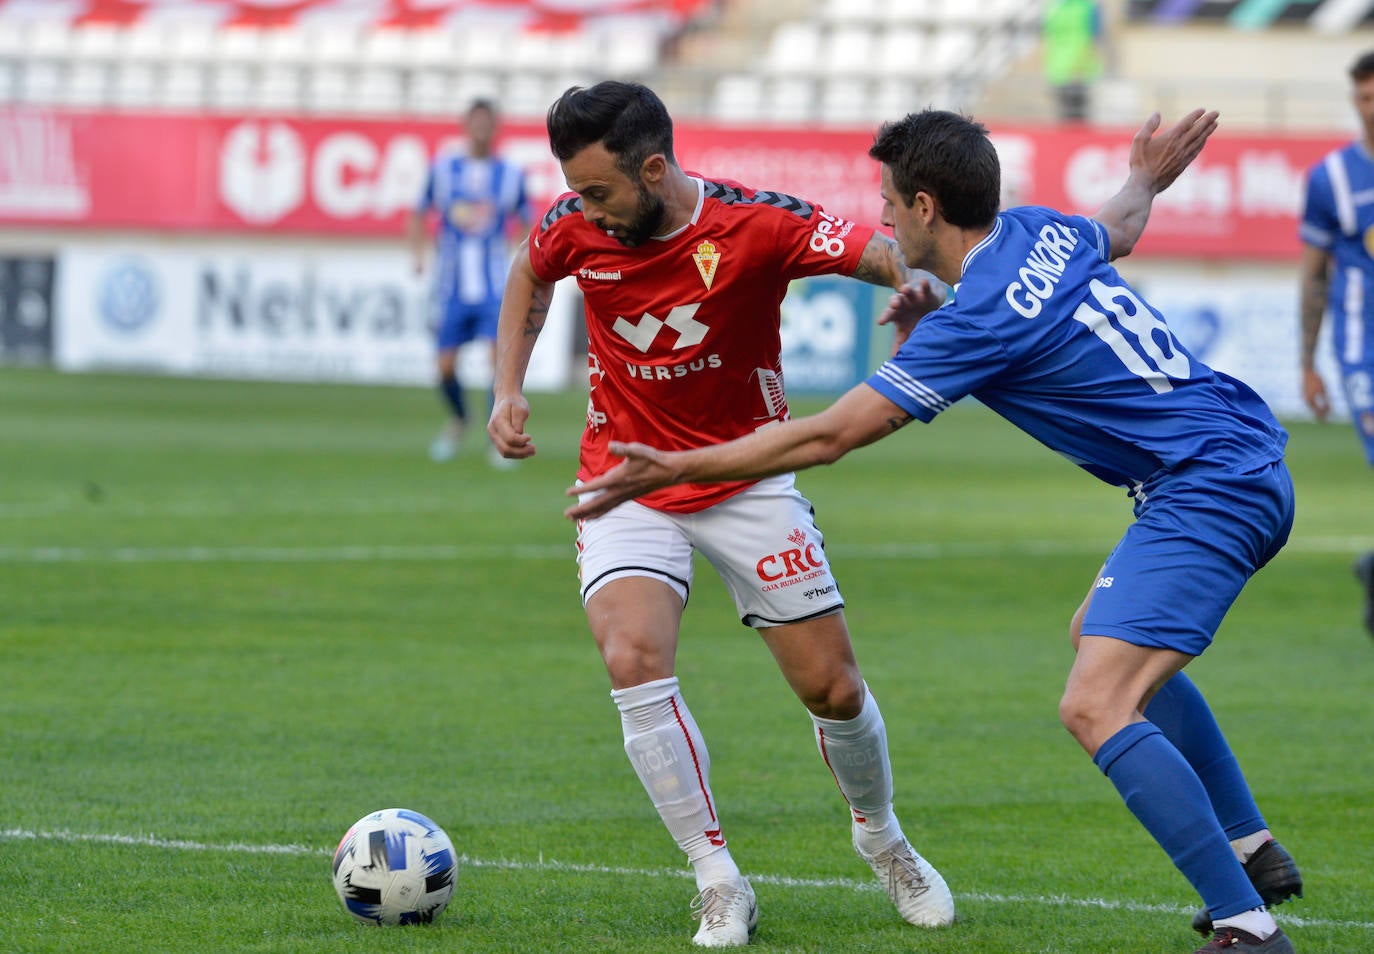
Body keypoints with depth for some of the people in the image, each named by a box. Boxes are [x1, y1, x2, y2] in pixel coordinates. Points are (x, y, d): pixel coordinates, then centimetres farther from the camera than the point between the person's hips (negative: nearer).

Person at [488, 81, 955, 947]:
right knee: (635, 662, -23)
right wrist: (508, 389, 3)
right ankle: (719, 882, -12)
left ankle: (881, 837, 33)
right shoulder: (577, 228, -11)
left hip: (748, 479, -1)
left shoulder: (756, 226, -22)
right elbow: (531, 274, 12)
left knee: (833, 686, 1)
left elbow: (883, 252, -30)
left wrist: (916, 281, -53)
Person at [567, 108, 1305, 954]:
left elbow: (829, 436, -16)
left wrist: (677, 468, -10)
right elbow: (1119, 230, 33)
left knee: (1094, 707, -18)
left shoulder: (979, 319, -18)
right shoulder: (1039, 231, 6)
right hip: (1248, 469, 10)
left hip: (1208, 494, -10)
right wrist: (1145, 180, 55)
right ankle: (1255, 853, 33)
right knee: (1106, 635, 30)